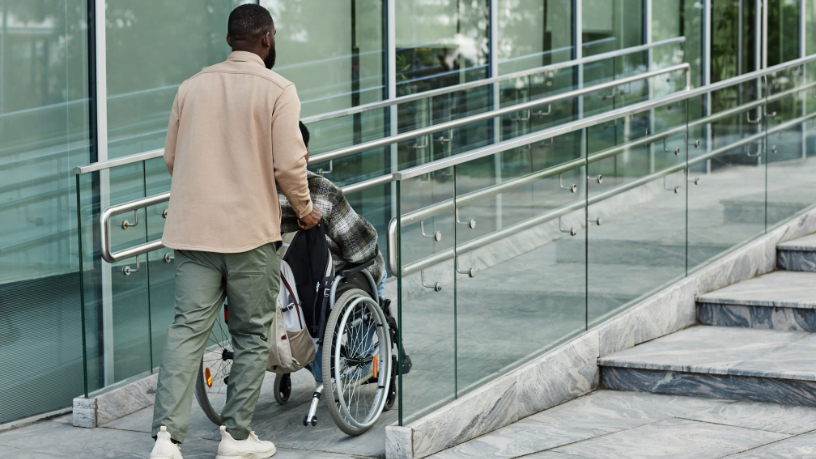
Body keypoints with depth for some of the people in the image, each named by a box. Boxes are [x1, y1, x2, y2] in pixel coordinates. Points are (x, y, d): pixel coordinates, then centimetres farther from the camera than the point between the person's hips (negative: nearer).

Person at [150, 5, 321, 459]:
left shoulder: (193, 86, 9)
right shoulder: (277, 90, -7)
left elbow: (172, 158, 15)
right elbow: (289, 165, -12)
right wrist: (305, 209, 6)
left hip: (193, 229, 4)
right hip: (252, 230, -4)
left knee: (188, 328, 2)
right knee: (252, 336, 9)